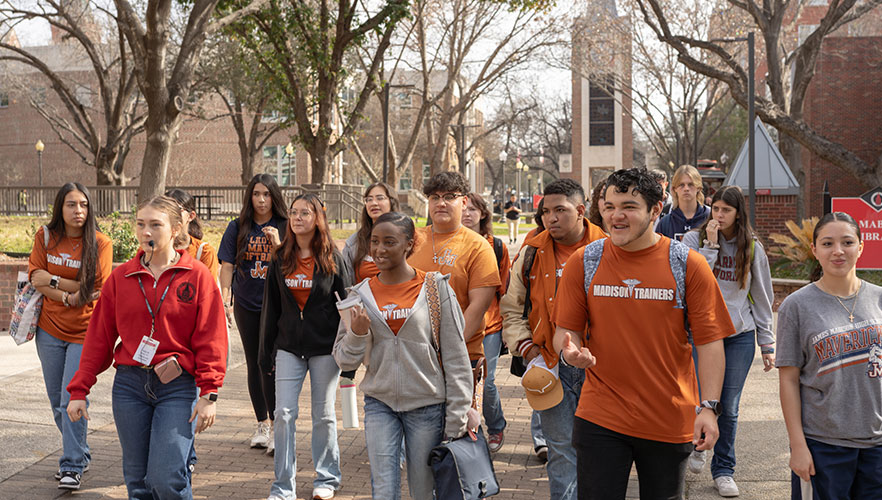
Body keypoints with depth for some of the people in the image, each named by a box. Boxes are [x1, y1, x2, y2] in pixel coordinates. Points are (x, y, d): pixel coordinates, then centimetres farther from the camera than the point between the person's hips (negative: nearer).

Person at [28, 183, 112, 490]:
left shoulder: (100, 244, -7)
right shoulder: (46, 236, 3)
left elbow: (95, 290, -12)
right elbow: (36, 278, -5)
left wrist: (53, 280, -11)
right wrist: (69, 295, -16)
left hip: (83, 332, -4)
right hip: (49, 329, 4)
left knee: (72, 399, -10)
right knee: (57, 401, 13)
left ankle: (73, 467, -1)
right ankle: (79, 453, 32)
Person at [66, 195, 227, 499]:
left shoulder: (197, 276, -2)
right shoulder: (121, 277, 7)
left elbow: (211, 340, -4)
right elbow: (99, 337, 10)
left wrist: (208, 394, -11)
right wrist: (79, 390, 7)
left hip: (178, 386, -3)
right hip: (129, 384, 4)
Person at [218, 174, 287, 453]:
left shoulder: (284, 228, -1)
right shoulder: (238, 228, 4)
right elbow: (227, 264, 1)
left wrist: (277, 244, -18)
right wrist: (225, 295, -10)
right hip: (246, 304, 3)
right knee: (254, 364, 11)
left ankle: (276, 427, -5)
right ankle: (262, 425, 23)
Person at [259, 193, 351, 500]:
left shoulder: (332, 258, -2)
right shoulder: (280, 259, 6)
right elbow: (270, 307, 9)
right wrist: (266, 352, 7)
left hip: (325, 348, -2)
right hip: (288, 347, 2)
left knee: (324, 414, 7)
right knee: (284, 414, -2)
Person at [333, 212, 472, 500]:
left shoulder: (435, 287, -5)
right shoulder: (361, 294, 3)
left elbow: (455, 356, -4)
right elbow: (345, 361, 6)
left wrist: (456, 420, -6)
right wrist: (358, 334, -15)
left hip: (427, 405, -2)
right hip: (380, 404, 2)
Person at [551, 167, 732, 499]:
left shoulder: (689, 265, -3)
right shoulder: (583, 262, 1)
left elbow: (709, 341, -3)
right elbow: (566, 329, 6)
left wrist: (708, 407, -10)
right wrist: (569, 352, -17)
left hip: (670, 420, 0)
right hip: (600, 418, 0)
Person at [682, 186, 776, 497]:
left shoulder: (752, 248, 4)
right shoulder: (694, 239, -2)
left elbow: (762, 298, 9)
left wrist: (767, 344, 7)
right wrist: (711, 245, -17)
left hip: (740, 336, 2)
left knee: (729, 408, 4)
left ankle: (723, 470, 21)